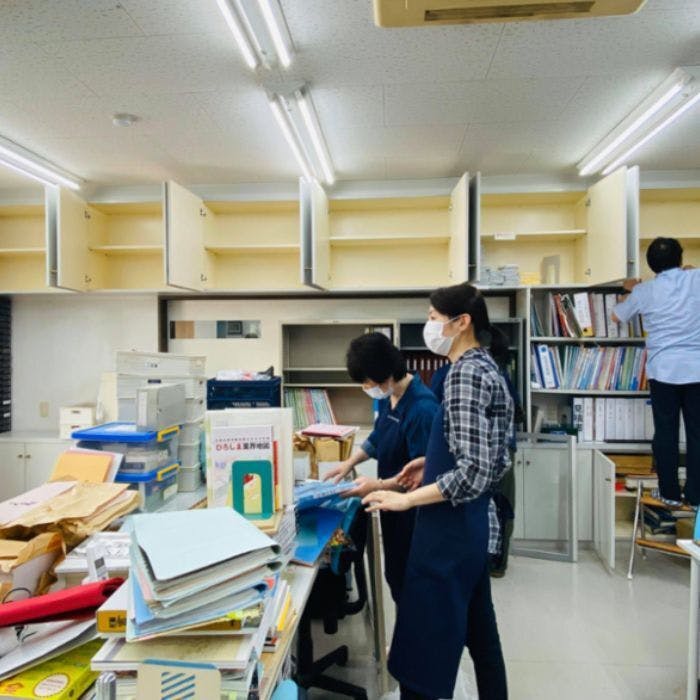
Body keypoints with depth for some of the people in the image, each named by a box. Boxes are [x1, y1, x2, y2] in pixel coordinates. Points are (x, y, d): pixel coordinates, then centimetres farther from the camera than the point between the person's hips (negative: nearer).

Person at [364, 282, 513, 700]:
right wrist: (433, 461, 15)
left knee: (424, 643, 3)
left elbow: (473, 473, -25)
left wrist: (406, 500, -20)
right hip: (472, 524, 10)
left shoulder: (466, 372, -19)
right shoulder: (486, 368, 10)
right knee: (479, 633, 22)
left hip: (452, 528, -10)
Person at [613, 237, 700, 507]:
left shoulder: (644, 291, -1)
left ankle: (670, 492, 16)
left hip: (663, 370, -1)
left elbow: (617, 316, 14)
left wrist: (631, 290, 30)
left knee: (665, 432, 8)